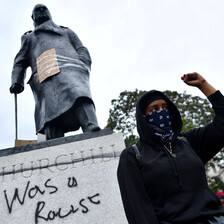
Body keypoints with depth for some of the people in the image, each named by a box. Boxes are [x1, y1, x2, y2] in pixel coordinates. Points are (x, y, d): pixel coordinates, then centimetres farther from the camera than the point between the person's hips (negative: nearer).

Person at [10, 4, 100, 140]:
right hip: (45, 79, 1)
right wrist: (17, 82, 8)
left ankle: (93, 132, -54)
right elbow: (20, 63, 30)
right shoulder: (29, 38, 41)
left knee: (80, 97, -34)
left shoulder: (67, 32, 40)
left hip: (71, 68, -1)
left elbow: (83, 51, 26)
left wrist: (84, 67, 2)